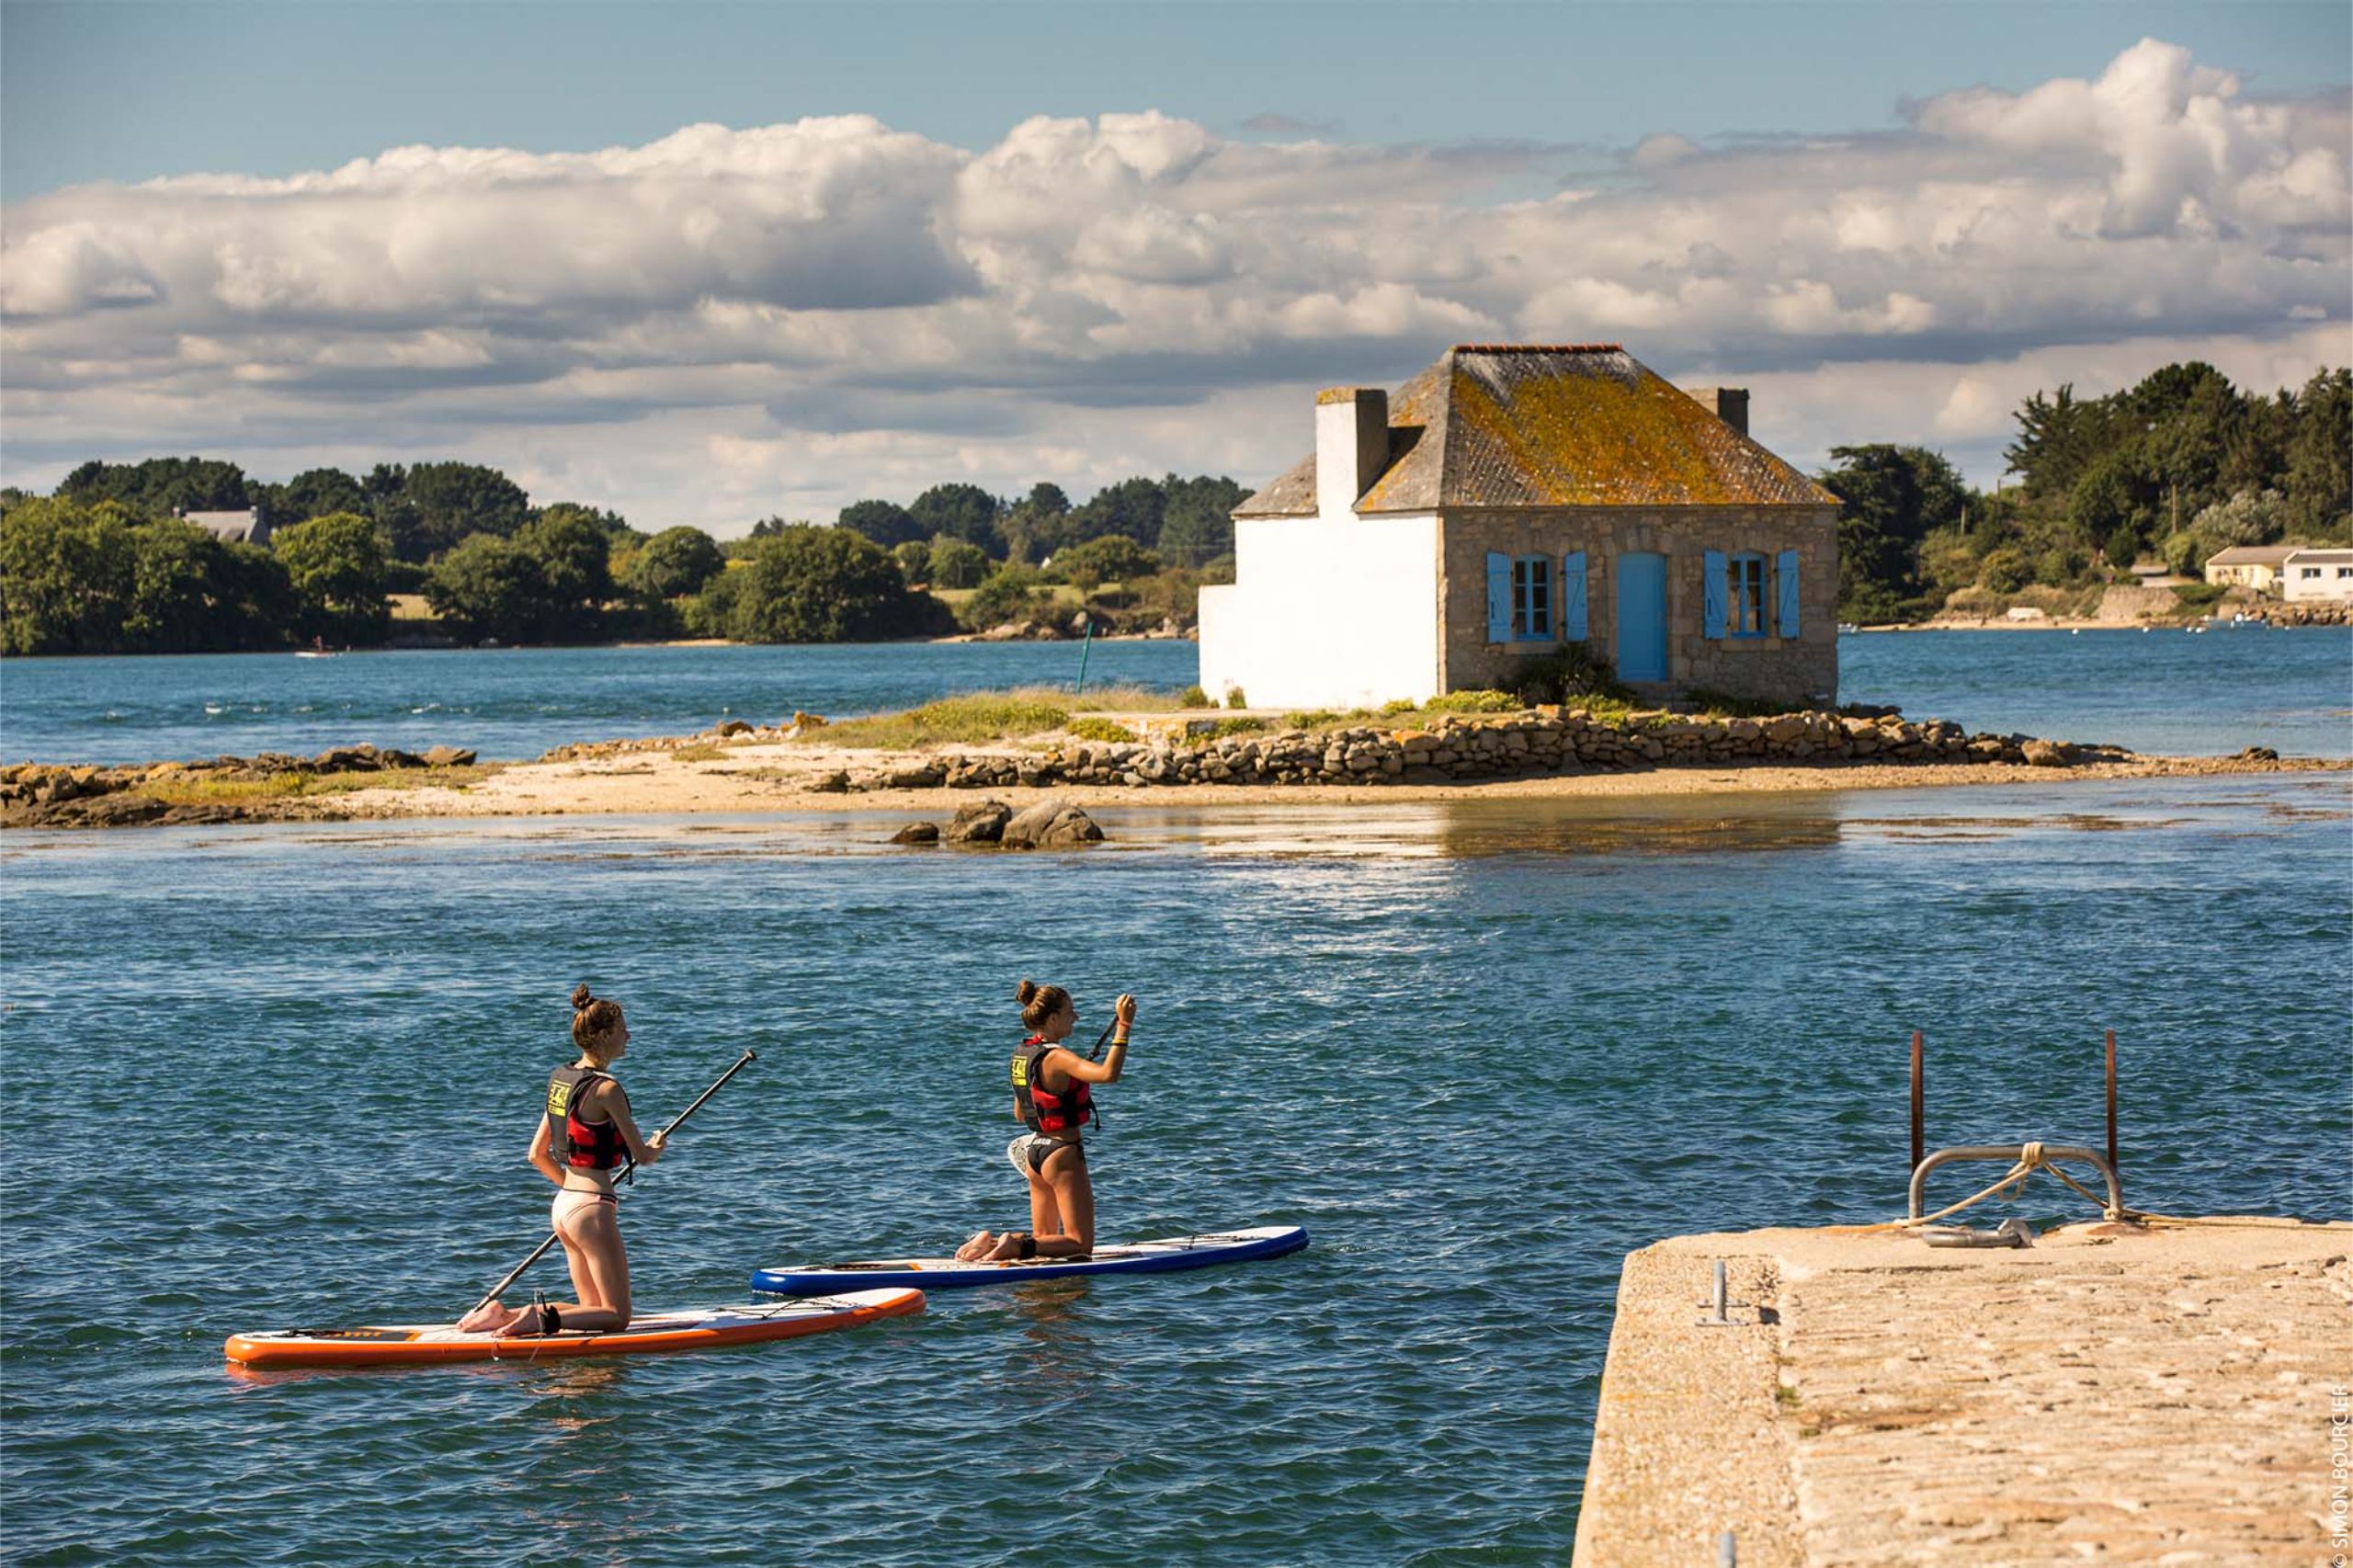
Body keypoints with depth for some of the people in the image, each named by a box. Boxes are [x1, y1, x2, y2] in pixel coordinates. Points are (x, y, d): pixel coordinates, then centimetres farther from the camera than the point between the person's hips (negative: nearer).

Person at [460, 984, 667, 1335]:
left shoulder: (560, 1079, 9)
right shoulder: (605, 1089, -15)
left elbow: (537, 1155, 14)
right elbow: (642, 1156, -8)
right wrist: (657, 1147, 15)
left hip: (564, 1203, 8)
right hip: (592, 1211, -8)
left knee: (593, 1309, 17)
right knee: (616, 1316, -1)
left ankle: (504, 1315, 4)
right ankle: (542, 1318, -19)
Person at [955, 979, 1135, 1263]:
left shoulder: (1021, 1055, 7)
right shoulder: (1057, 1057, -19)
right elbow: (1108, 1074, -35)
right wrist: (1123, 1027, -31)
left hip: (1033, 1154, 9)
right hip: (1063, 1154, -8)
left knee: (1044, 1240, 20)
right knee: (1080, 1243, -2)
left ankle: (991, 1241, 0)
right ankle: (1015, 1245, -18)